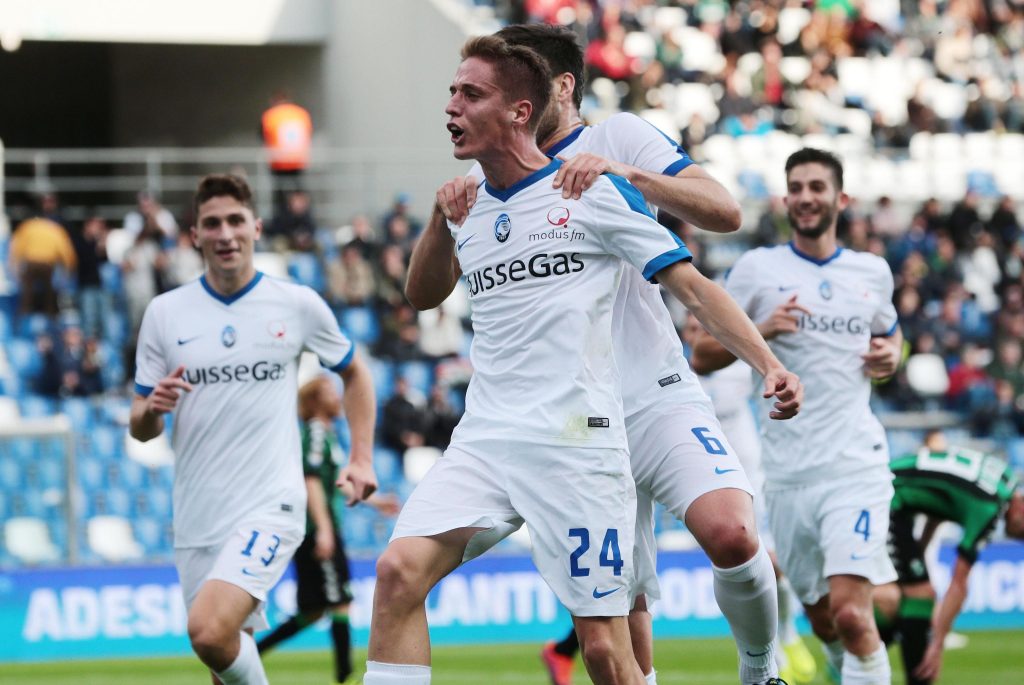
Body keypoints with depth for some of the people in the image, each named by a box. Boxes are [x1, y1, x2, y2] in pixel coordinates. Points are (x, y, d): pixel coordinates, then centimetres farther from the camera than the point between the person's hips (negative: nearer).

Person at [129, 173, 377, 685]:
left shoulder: (298, 305, 1)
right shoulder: (165, 312, 5)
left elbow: (354, 373, 18)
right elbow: (140, 429, 9)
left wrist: (361, 458, 7)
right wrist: (151, 409, -14)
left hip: (270, 506, -4)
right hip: (196, 515, 4)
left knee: (210, 631, -25)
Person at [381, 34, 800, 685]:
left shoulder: (594, 192, -1)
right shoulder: (473, 210, 15)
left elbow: (691, 285, -2)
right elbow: (423, 295, 34)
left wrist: (770, 365, -14)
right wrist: (442, 217, 17)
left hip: (576, 442, -5)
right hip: (484, 440, 5)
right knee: (399, 570, -19)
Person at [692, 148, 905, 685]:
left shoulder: (873, 272, 10)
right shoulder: (757, 268, 3)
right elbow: (701, 357, 3)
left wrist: (891, 355, 5)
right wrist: (760, 330, -14)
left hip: (856, 464, -1)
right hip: (788, 473, 1)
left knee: (851, 614, -18)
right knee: (823, 622, 9)